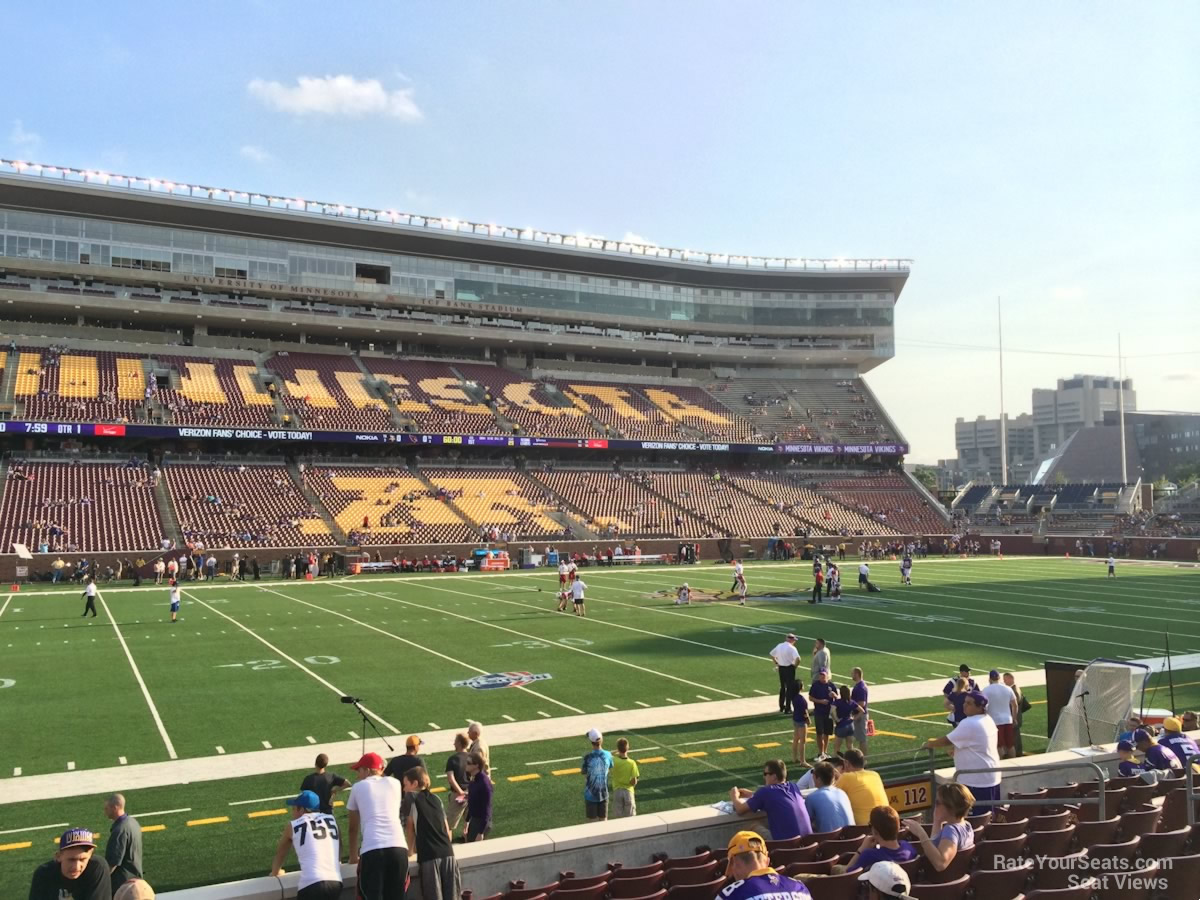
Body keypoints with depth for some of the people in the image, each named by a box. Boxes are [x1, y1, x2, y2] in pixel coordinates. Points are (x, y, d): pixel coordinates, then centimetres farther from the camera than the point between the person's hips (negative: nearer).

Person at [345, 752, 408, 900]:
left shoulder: (358, 787, 17)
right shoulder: (394, 783, 22)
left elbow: (353, 827, 25)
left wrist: (353, 855, 38)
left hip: (372, 849, -3)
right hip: (399, 847, 3)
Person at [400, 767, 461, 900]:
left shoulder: (411, 796, 6)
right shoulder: (436, 798, 19)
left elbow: (410, 827, 5)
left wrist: (410, 850, 17)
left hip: (429, 855, -5)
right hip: (447, 852, 5)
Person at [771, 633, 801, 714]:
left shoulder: (779, 646, 4)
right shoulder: (792, 648, -16)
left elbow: (772, 654, 14)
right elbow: (798, 659, -28)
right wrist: (795, 665, -11)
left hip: (781, 668, 6)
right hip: (789, 668, -6)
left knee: (782, 687, 19)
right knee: (789, 688, 3)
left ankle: (781, 707, 27)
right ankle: (788, 708, 4)